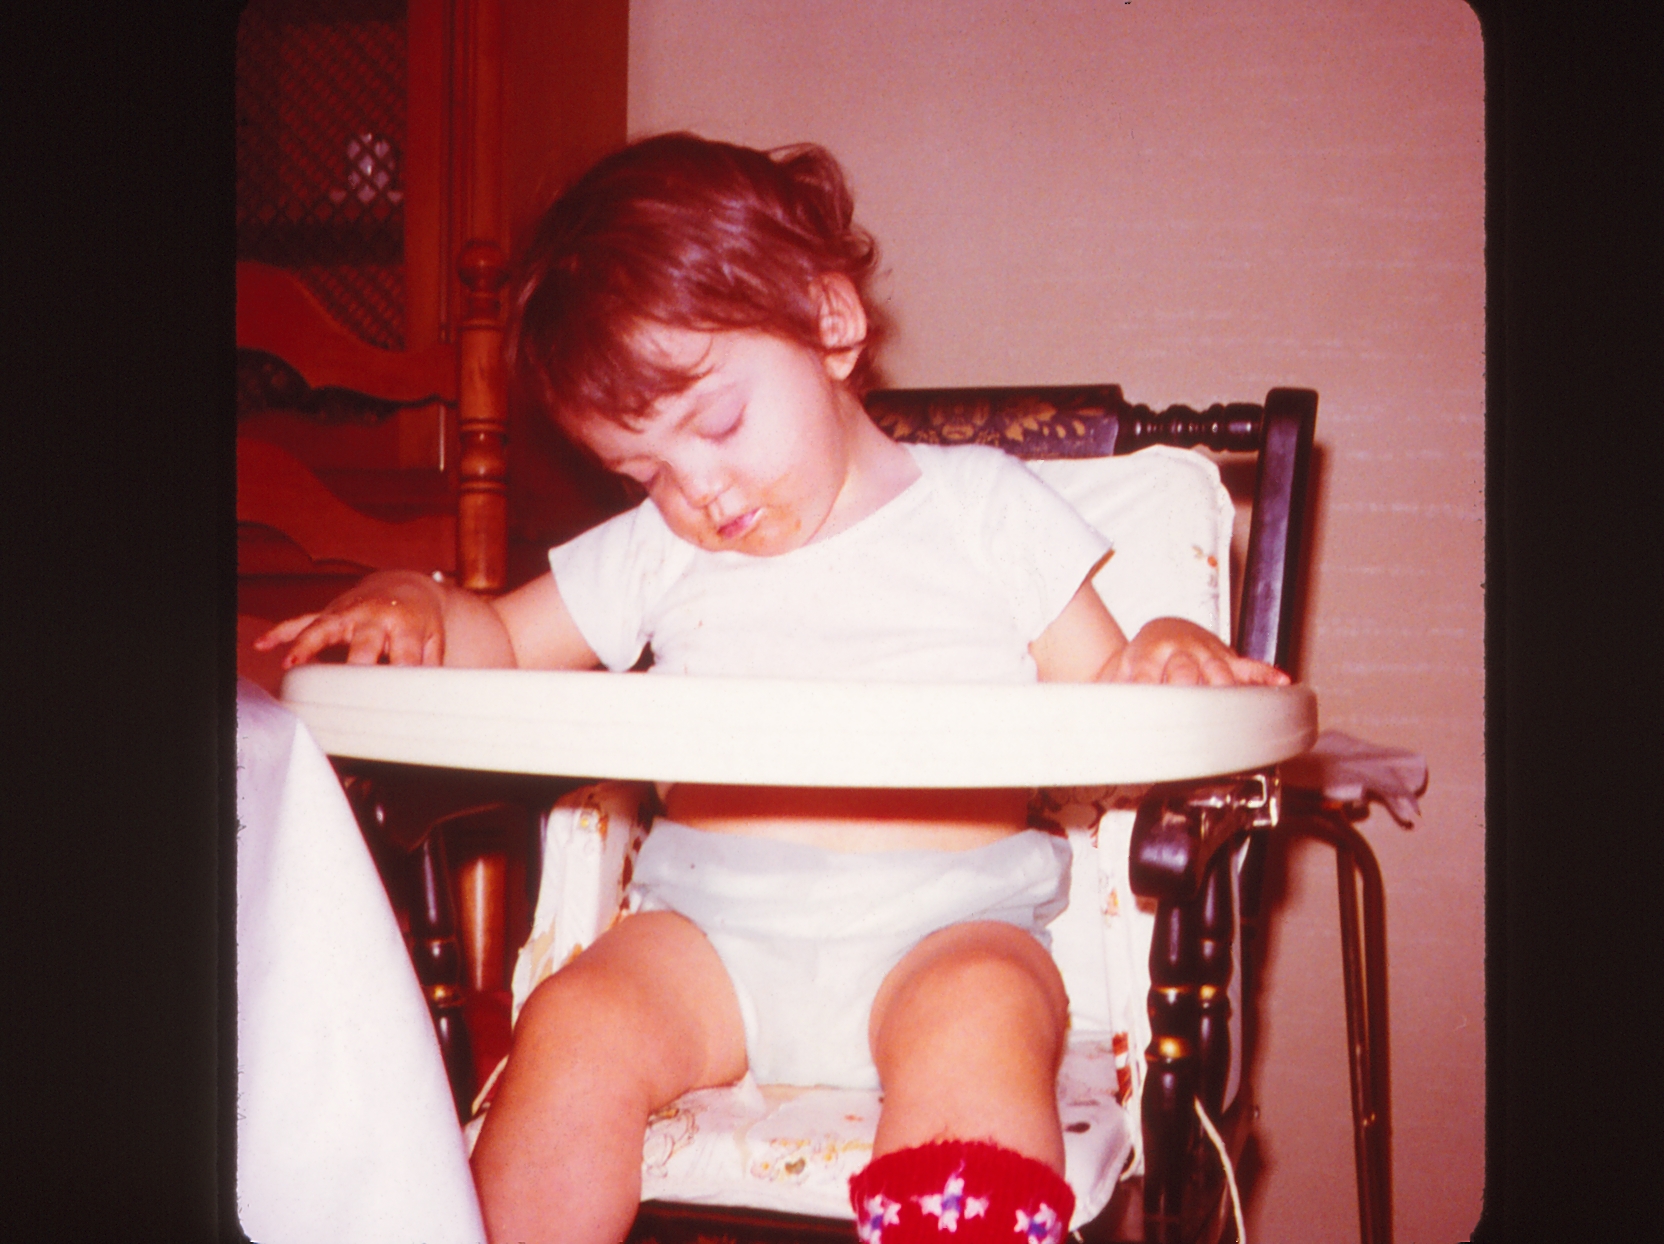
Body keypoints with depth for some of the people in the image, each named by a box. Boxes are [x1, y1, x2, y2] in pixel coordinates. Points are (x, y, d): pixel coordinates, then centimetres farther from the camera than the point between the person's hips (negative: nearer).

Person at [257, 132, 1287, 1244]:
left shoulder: (983, 507, 8)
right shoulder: (654, 553, 15)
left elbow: (1101, 704, 8)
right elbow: (501, 640, 23)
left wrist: (1165, 653, -14)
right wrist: (409, 606, 1)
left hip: (947, 919, -2)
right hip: (714, 923, 3)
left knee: (979, 1021, -33)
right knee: (575, 1028, -24)